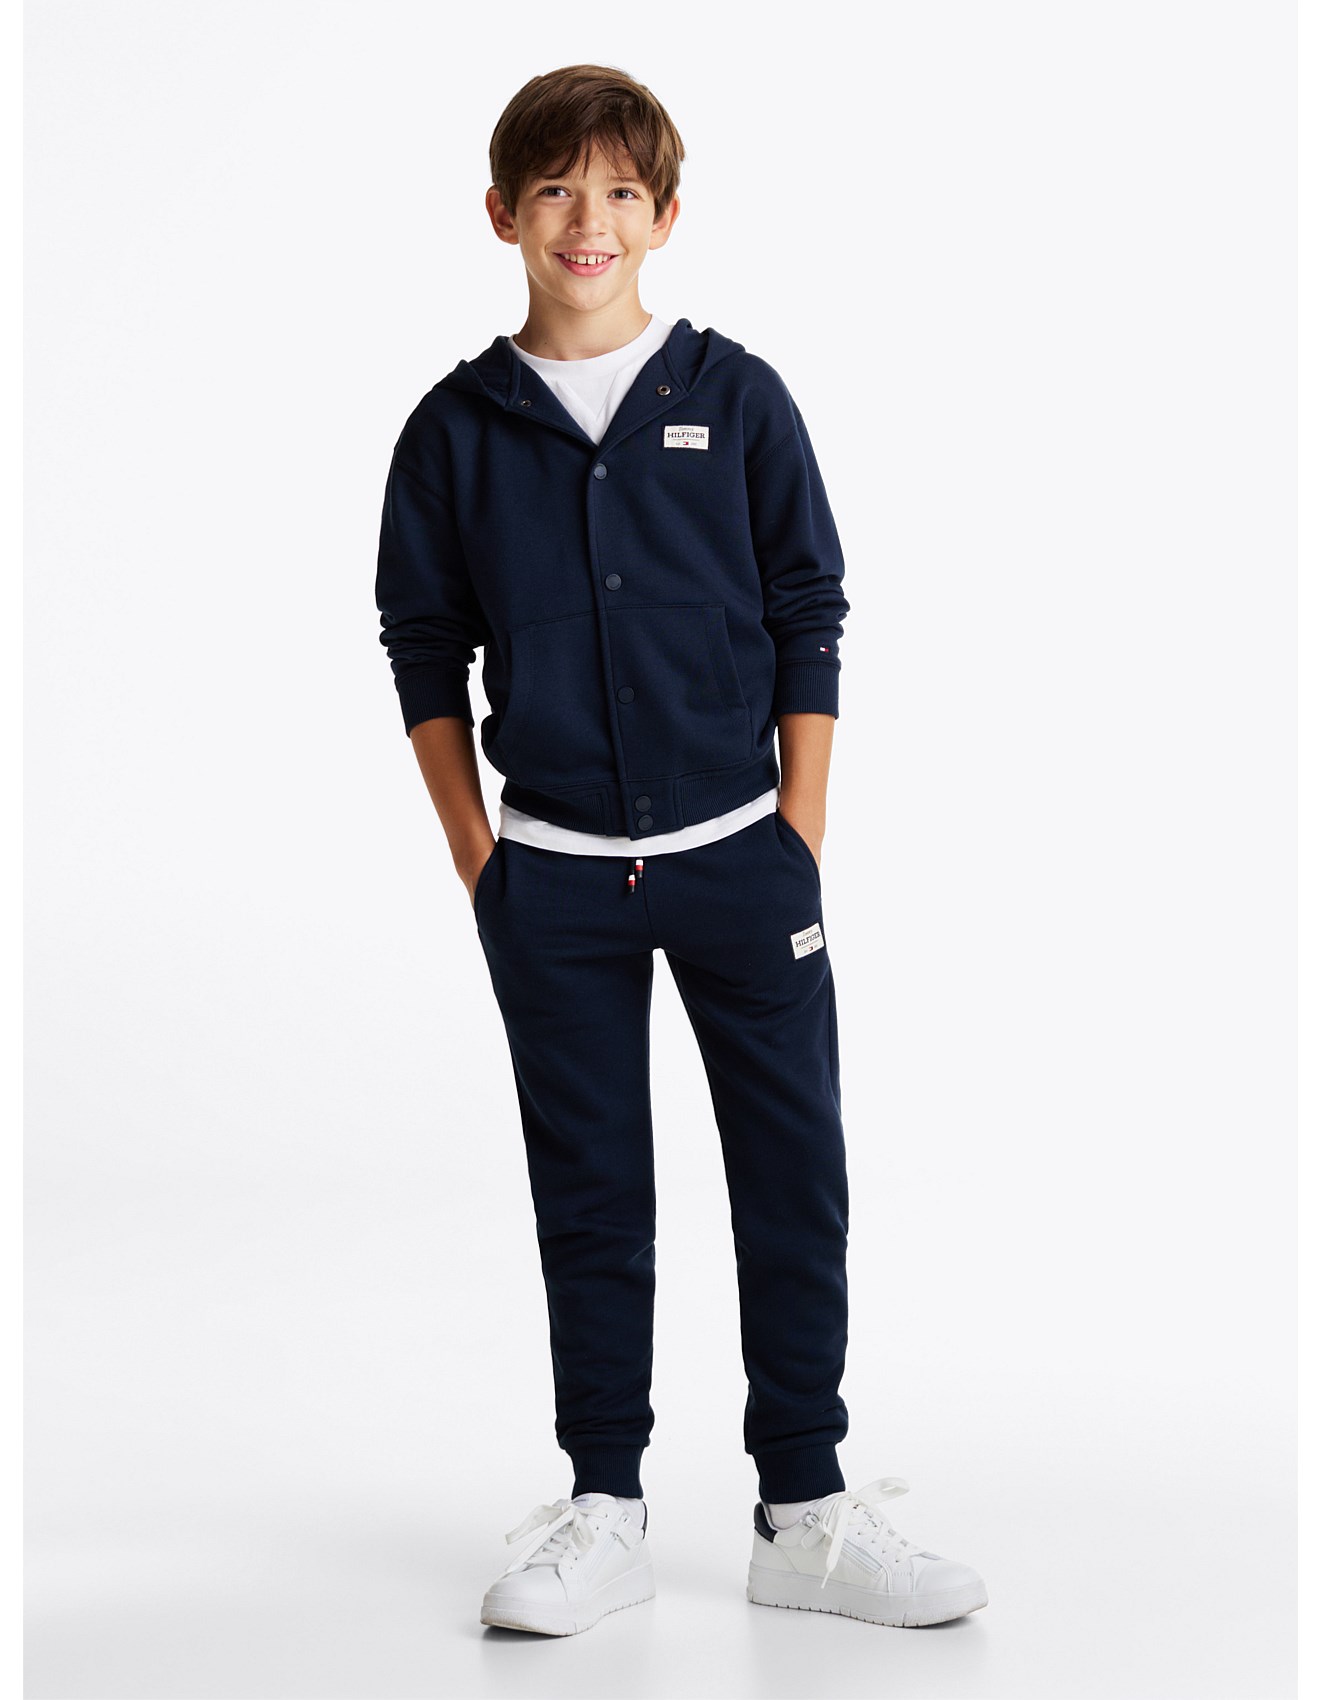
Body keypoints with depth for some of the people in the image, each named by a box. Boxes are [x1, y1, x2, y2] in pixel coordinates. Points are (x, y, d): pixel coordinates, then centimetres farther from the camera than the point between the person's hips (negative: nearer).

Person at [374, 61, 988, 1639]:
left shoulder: (736, 400, 0)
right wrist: (476, 856, 2)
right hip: (553, 880, 0)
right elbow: (425, 653, 7)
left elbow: (809, 628, 3)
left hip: (740, 856, 0)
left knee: (795, 1181, 3)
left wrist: (800, 843, -2)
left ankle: (805, 1512, 14)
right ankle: (602, 1509, 19)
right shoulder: (456, 430, 1)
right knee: (588, 1196, 8)